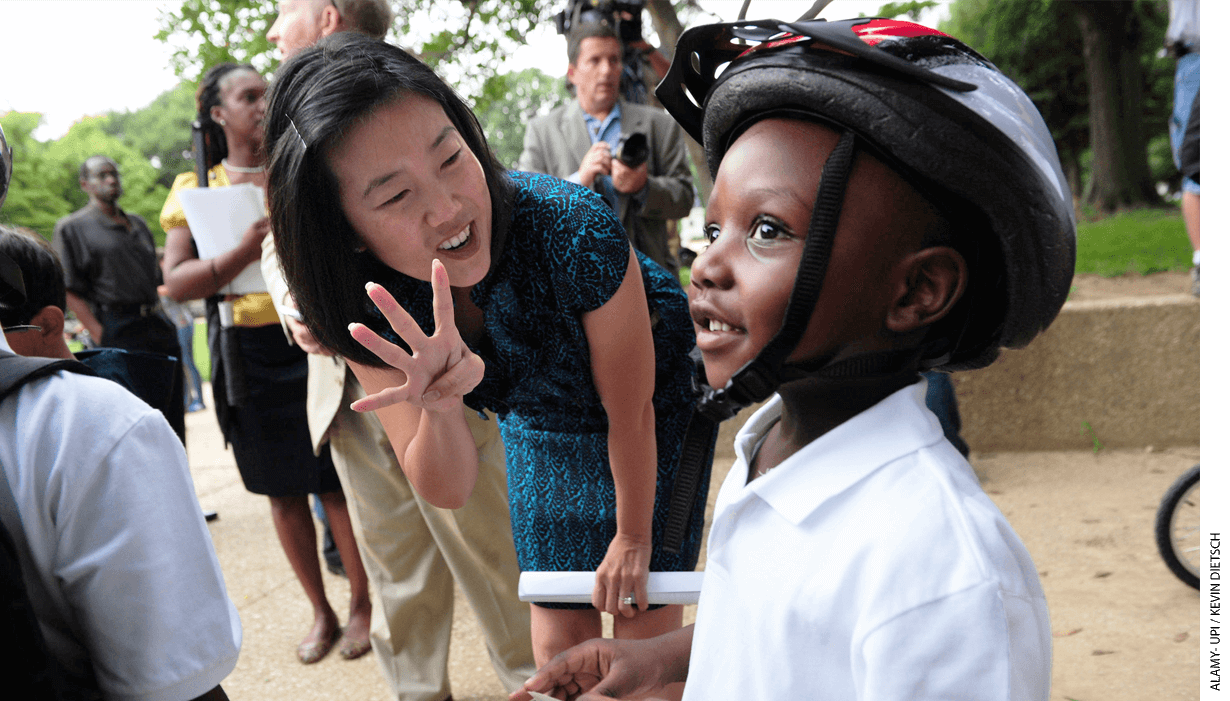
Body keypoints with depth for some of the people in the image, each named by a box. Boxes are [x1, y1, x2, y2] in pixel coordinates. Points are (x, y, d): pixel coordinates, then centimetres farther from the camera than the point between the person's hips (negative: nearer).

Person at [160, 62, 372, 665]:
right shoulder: (195, 190, 7)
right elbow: (177, 283, -3)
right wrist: (243, 253, -19)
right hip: (248, 352, 1)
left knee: (338, 482, -1)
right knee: (283, 490, 9)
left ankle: (362, 603, 17)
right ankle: (320, 610, 24)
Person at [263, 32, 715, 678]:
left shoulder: (572, 230, -39)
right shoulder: (368, 302, -26)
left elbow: (631, 411, -22)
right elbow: (449, 491, -24)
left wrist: (633, 538, -7)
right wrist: (440, 405, -47)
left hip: (653, 412, -3)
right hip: (540, 426, 3)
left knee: (644, 621, 4)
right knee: (560, 637, 11)